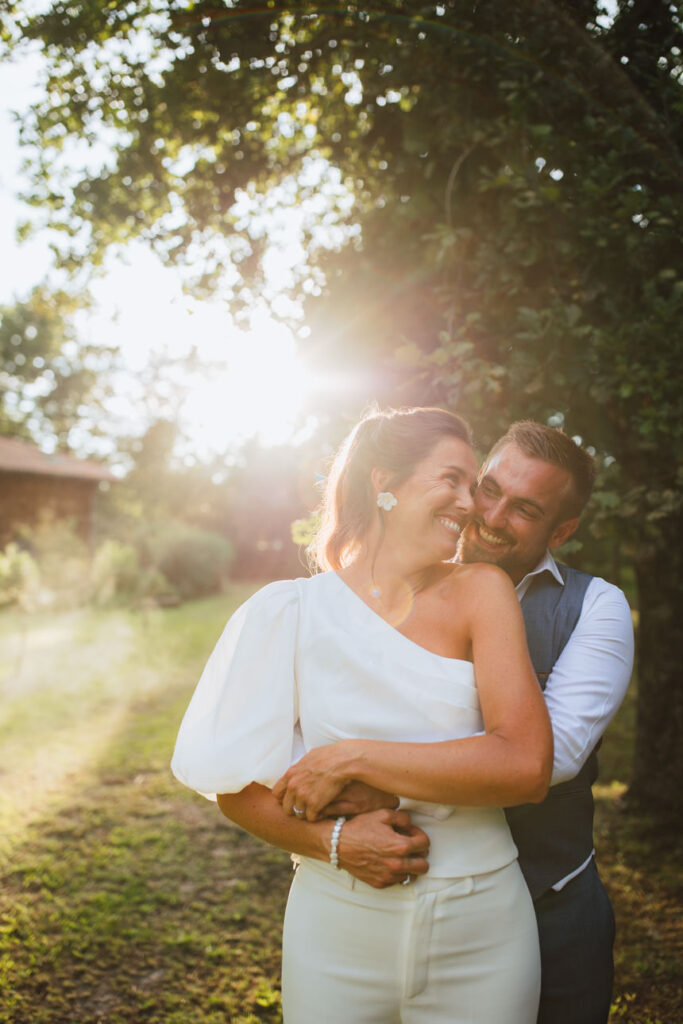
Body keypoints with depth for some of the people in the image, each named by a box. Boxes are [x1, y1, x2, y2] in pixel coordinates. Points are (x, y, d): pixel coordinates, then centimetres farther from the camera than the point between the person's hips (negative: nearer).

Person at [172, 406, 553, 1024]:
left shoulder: (480, 591, -6)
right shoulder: (292, 611, -4)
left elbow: (528, 765, -16)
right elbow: (236, 784, 0)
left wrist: (352, 758, -18)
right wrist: (334, 841, -17)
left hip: (478, 932, 0)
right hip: (335, 929, 0)